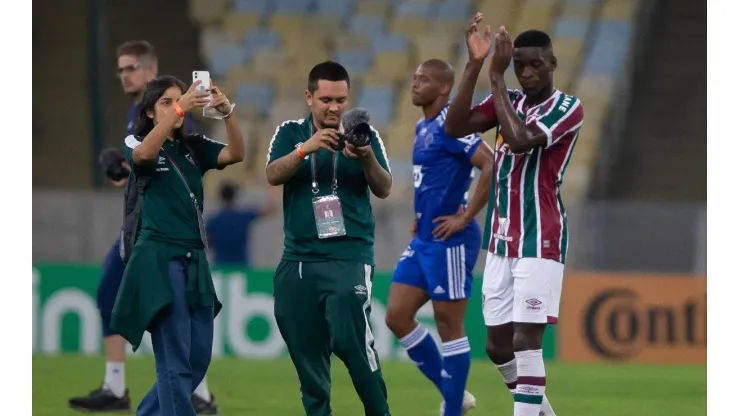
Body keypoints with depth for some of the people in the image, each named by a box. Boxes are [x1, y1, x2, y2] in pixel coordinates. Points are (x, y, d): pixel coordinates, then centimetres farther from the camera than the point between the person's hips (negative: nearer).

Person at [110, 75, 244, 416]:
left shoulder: (194, 148, 12)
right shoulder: (138, 145, -1)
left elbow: (235, 155, -3)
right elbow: (143, 155, -25)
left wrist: (227, 113, -21)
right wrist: (180, 109, -34)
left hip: (195, 259, 6)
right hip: (160, 259, -6)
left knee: (199, 359, 10)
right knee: (175, 360, -10)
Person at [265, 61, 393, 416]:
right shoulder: (291, 133, 8)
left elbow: (383, 189, -6)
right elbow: (273, 175, -9)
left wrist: (366, 157, -25)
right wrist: (305, 149, -26)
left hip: (349, 256, -3)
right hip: (299, 258, 3)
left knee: (350, 339, -19)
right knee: (306, 352, 5)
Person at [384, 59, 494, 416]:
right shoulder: (423, 128, 14)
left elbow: (492, 166, -25)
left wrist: (465, 217, -21)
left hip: (448, 242, -10)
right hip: (424, 240, 10)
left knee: (449, 325, -3)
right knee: (397, 317, 6)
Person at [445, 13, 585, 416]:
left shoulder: (568, 107, -10)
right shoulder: (509, 100, 10)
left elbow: (520, 140, -26)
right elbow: (455, 127, -6)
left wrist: (497, 75, -21)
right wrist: (475, 65, -14)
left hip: (541, 241, -7)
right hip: (502, 239, 7)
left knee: (526, 340, -14)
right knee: (498, 344, 10)